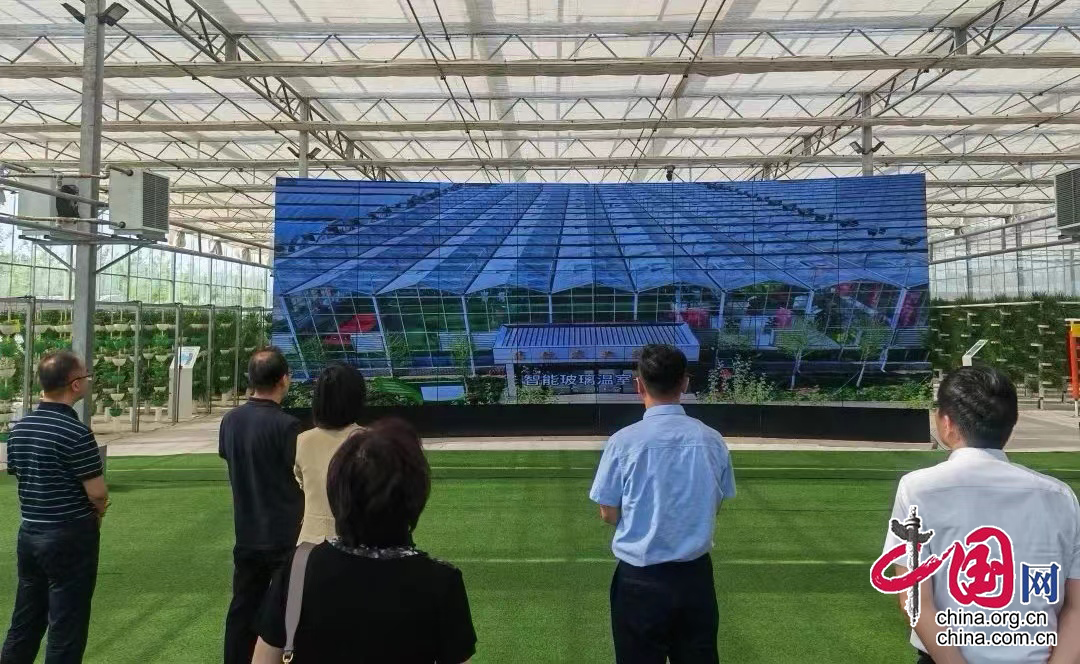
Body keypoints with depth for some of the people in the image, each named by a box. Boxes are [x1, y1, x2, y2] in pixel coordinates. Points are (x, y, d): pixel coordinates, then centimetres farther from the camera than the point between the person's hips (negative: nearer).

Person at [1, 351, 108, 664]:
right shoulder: (76, 433, -20)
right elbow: (98, 494, -18)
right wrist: (97, 512, 6)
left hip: (29, 533, 7)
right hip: (70, 537, -7)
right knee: (66, 627, 4)